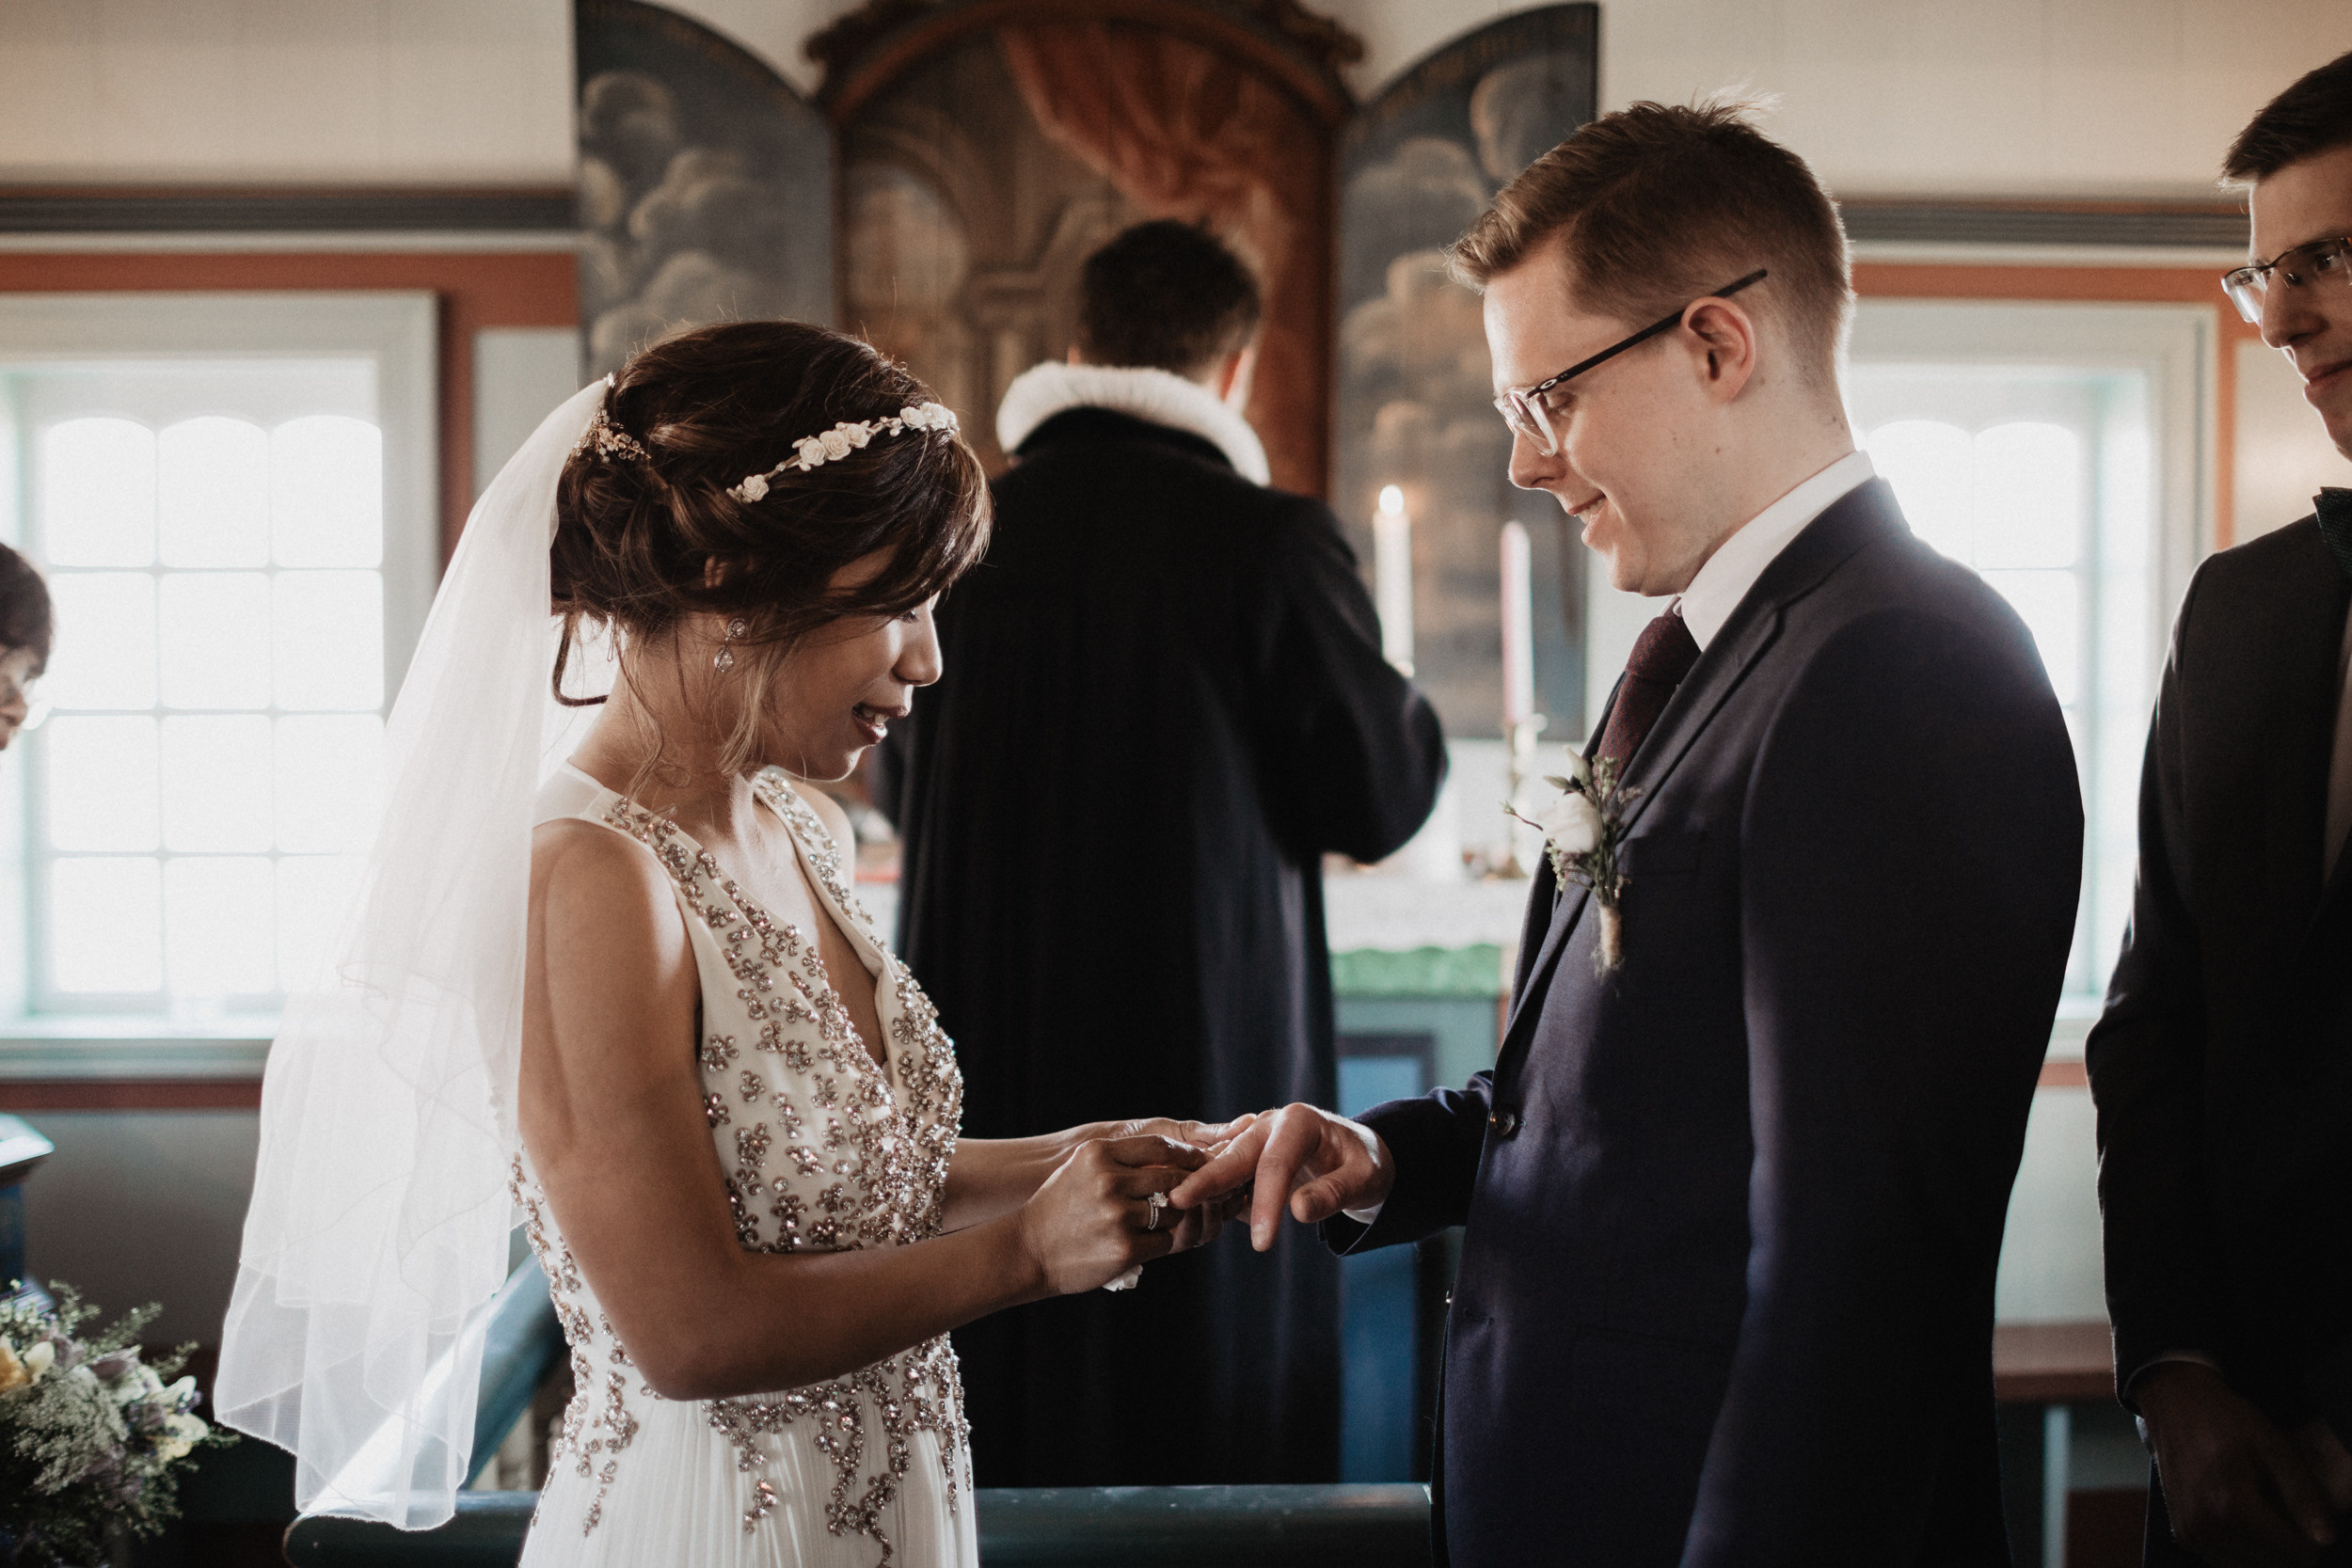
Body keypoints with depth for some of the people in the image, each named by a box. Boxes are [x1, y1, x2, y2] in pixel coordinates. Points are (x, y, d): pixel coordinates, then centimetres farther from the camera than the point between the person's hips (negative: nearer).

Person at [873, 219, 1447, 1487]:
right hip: (1205, 1069, -4)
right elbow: (1381, 804, -5)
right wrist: (1411, 712, 14)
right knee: (1214, 1441, 9)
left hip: (985, 1076, 4)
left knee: (996, 1449, 14)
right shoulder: (1270, 543, -11)